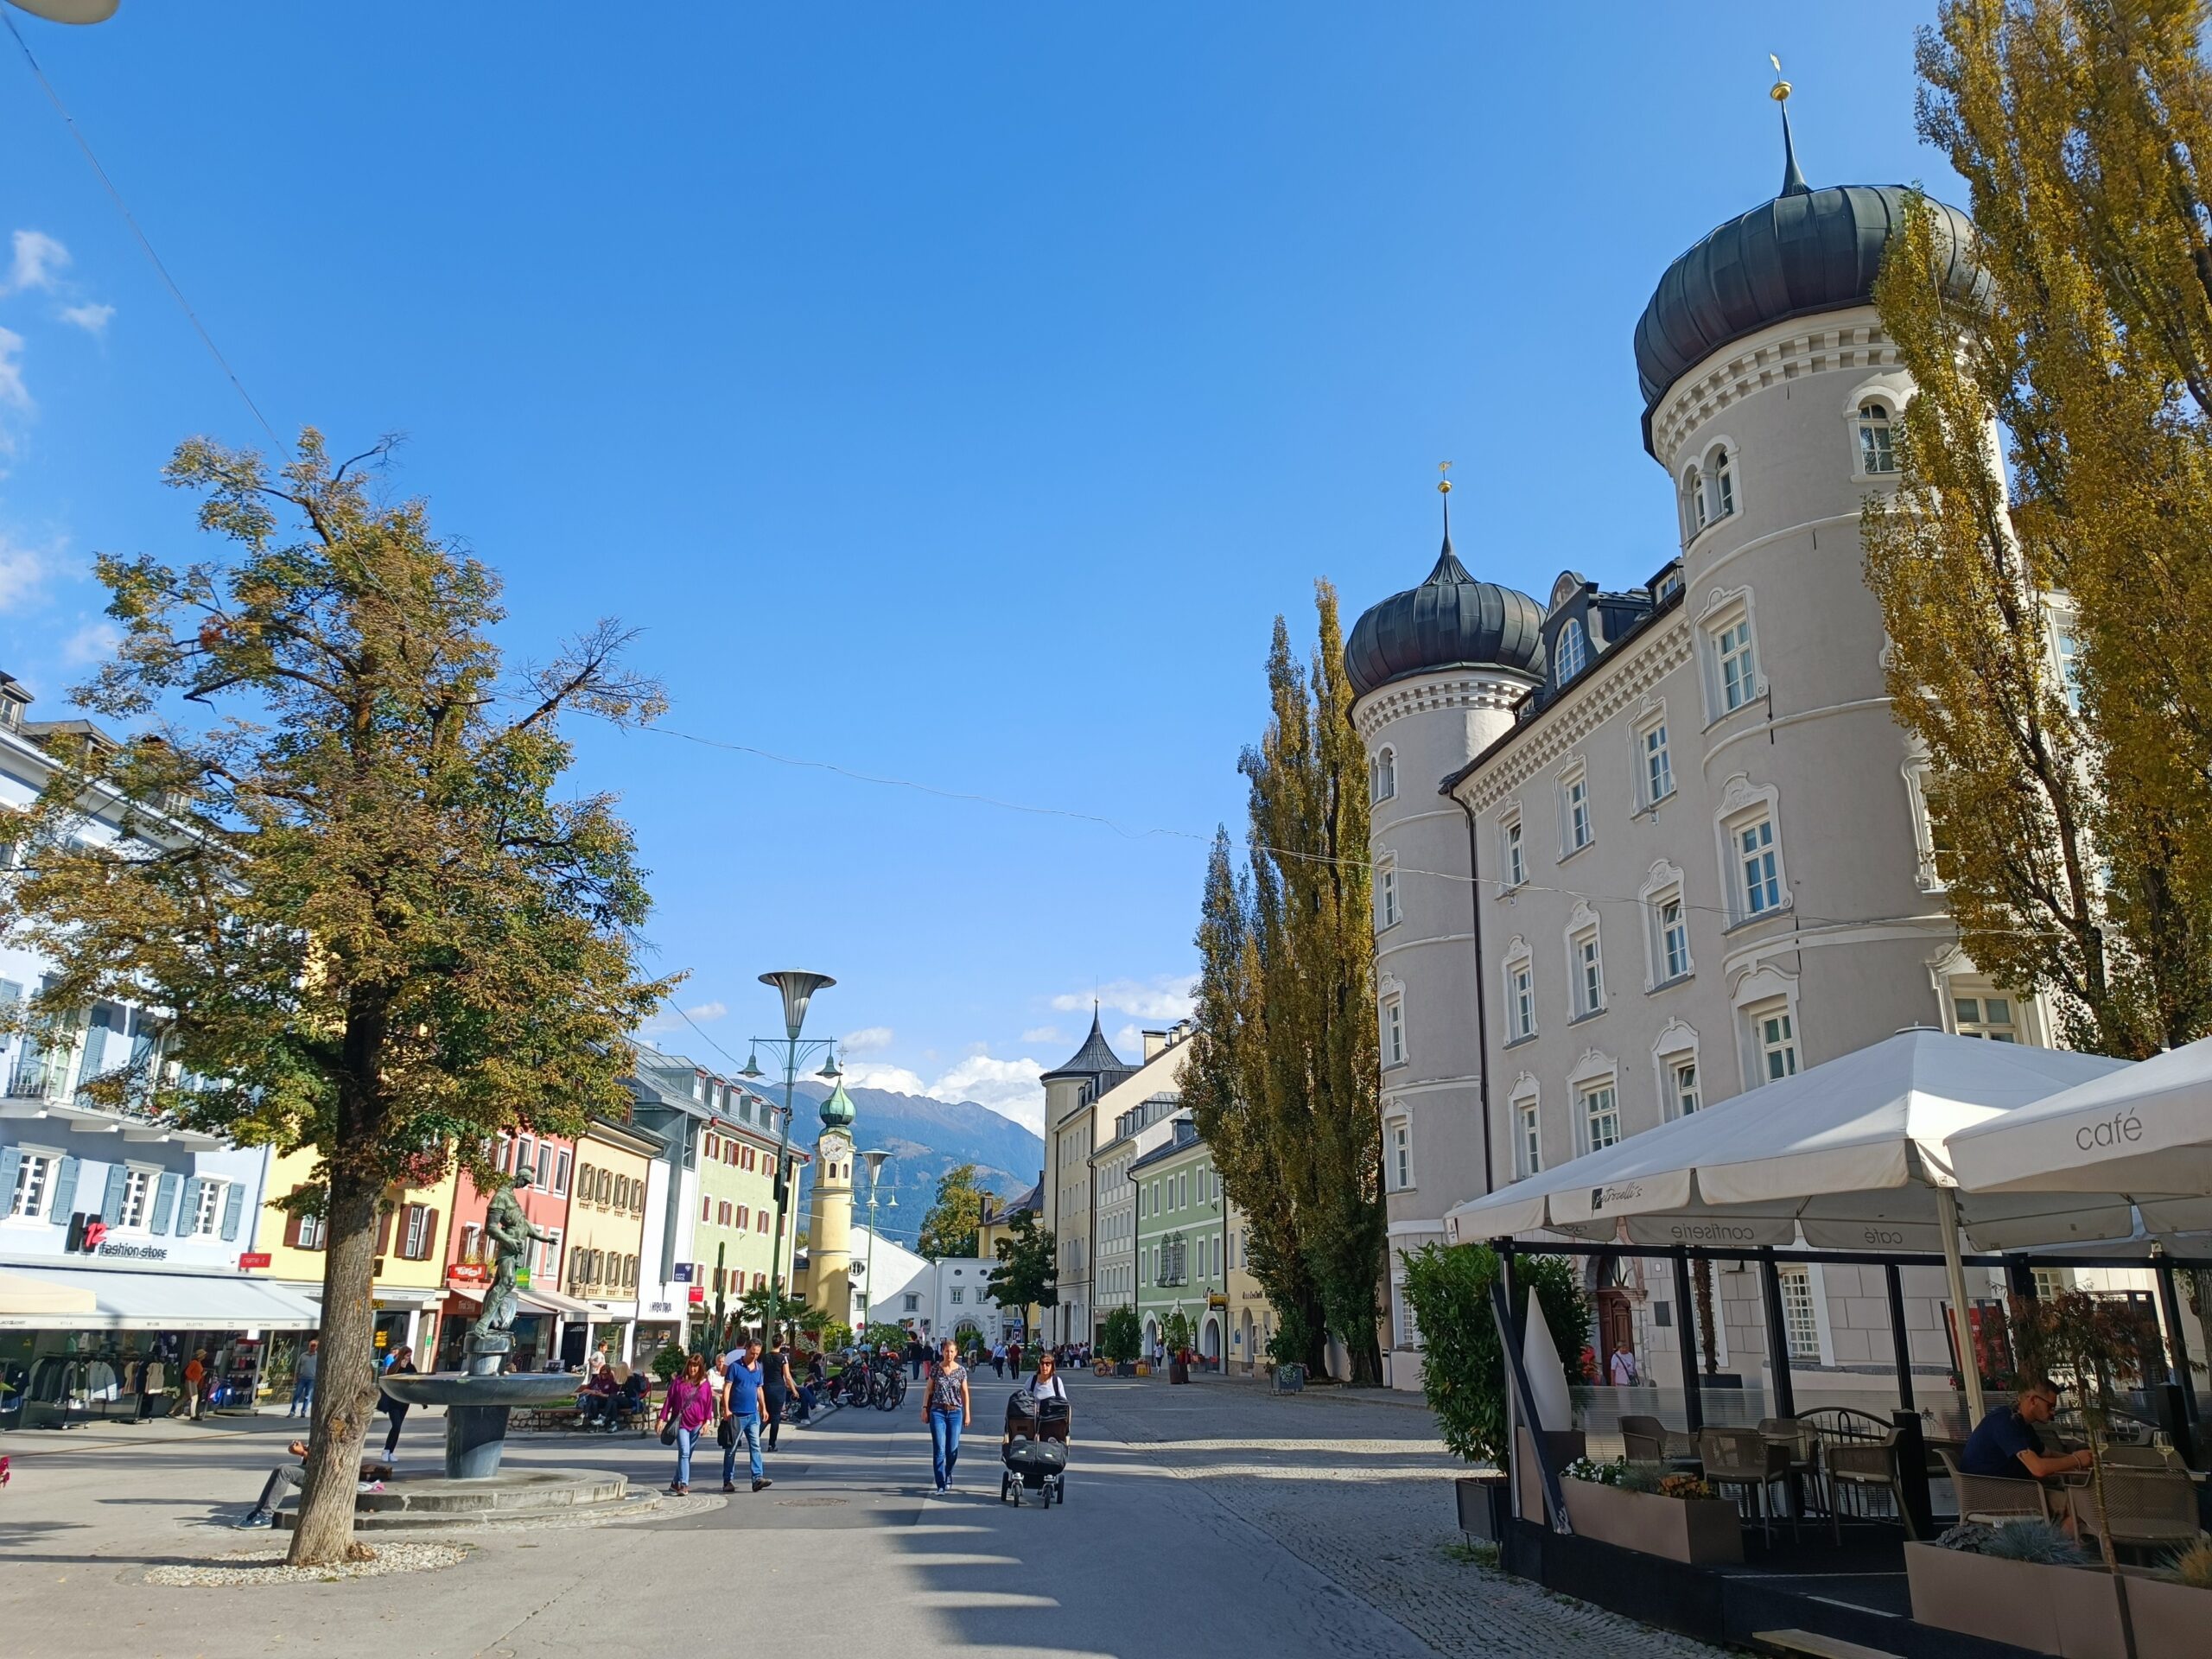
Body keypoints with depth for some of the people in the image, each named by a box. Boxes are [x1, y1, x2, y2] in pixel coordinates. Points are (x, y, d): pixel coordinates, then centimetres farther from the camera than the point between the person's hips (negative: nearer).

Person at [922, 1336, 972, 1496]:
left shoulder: (961, 1370, 3)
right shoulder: (935, 1369, 1)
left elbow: (965, 1393, 7)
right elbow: (929, 1390, 7)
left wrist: (967, 1414, 6)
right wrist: (924, 1408, 0)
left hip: (955, 1412, 1)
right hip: (937, 1411, -1)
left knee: (952, 1450, 2)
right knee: (939, 1449, -7)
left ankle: (947, 1476, 29)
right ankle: (941, 1485, -3)